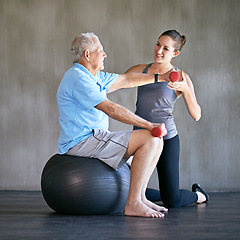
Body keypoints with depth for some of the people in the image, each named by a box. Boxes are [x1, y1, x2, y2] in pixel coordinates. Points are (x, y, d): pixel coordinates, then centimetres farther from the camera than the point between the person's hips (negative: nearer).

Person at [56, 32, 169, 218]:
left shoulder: (94, 76, 17)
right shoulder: (79, 79, -16)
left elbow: (125, 80, 25)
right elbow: (111, 109, -21)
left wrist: (161, 77, 22)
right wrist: (148, 125, -18)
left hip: (94, 138, 10)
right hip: (81, 142, -10)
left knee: (156, 140, 7)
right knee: (149, 139, -19)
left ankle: (140, 196, 6)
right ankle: (133, 204, -19)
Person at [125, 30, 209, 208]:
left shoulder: (181, 77, -5)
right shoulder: (141, 70, 6)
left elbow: (196, 115, -11)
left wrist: (185, 89, -26)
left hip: (166, 139, -4)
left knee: (172, 202, -5)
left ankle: (198, 195, 31)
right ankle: (166, 195, 28)